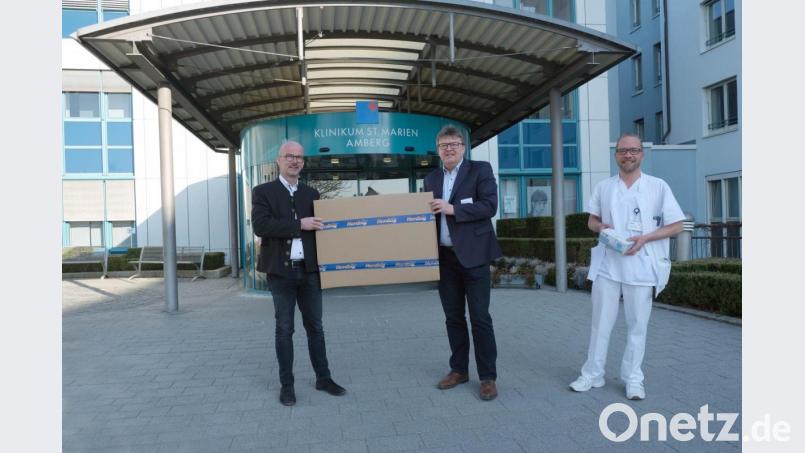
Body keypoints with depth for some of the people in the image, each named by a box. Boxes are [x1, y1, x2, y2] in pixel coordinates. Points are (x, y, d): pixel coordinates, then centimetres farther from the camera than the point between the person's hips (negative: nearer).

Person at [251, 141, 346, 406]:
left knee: (315, 326, 11)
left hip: (309, 270, 3)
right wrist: (299, 225, -18)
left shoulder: (311, 193, 12)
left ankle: (323, 378, 22)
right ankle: (286, 384, 17)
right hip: (281, 271, -3)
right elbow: (260, 225, -15)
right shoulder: (263, 192, 0)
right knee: (284, 329, 6)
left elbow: (316, 226, 13)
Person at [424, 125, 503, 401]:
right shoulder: (431, 179, 13)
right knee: (453, 317, 12)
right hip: (444, 257, 5)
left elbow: (490, 206, -13)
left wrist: (452, 209, -18)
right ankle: (459, 370, 25)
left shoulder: (480, 170, -2)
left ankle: (488, 377, 9)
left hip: (473, 254, -5)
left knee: (479, 317, -2)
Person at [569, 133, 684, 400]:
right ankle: (592, 375, 18)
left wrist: (645, 238, -14)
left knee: (637, 325, 7)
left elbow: (676, 226, 1)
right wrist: (600, 227, -7)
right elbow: (591, 220, 17)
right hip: (607, 265, 2)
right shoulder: (603, 187, 8)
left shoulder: (658, 186, 0)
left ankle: (633, 379, 20)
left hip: (641, 266, -2)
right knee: (600, 323, 7)